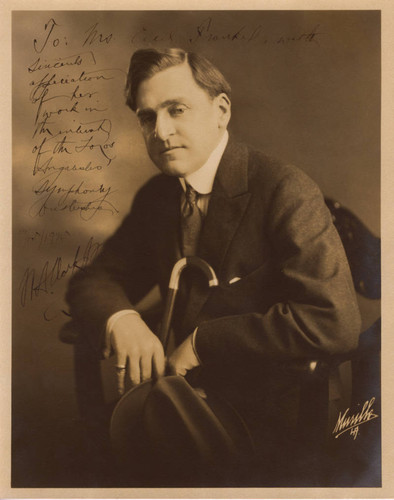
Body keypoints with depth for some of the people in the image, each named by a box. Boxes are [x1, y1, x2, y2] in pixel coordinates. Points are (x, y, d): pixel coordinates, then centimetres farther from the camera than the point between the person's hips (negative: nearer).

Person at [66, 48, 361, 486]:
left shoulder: (287, 192, -15)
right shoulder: (153, 198, 7)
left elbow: (335, 322, -26)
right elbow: (93, 281, 9)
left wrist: (203, 340, -20)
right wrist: (118, 317, -16)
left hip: (268, 425, -5)